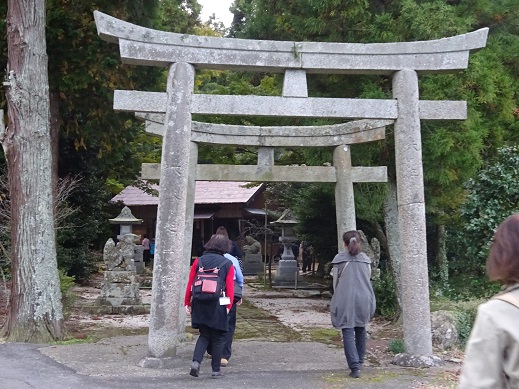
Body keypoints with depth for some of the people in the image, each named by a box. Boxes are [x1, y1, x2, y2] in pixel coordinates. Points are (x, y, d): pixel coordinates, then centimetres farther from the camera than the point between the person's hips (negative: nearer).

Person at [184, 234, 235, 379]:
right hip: (218, 307, -3)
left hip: (200, 306, 3)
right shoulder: (227, 264, -2)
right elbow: (230, 288, -7)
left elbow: (190, 284, 3)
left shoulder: (198, 261, 4)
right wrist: (229, 306, -4)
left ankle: (196, 361, -5)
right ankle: (216, 370, 13)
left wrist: (187, 303, 8)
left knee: (204, 335, 16)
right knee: (218, 338, 10)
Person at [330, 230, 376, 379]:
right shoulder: (365, 259, 7)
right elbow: (368, 280, 15)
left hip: (345, 300, -3)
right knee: (360, 330, 20)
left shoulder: (339, 259, -1)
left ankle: (355, 367, -13)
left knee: (348, 333, -4)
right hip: (363, 299, 4)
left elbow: (335, 282, 6)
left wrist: (338, 299, 21)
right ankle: (359, 361, 31)